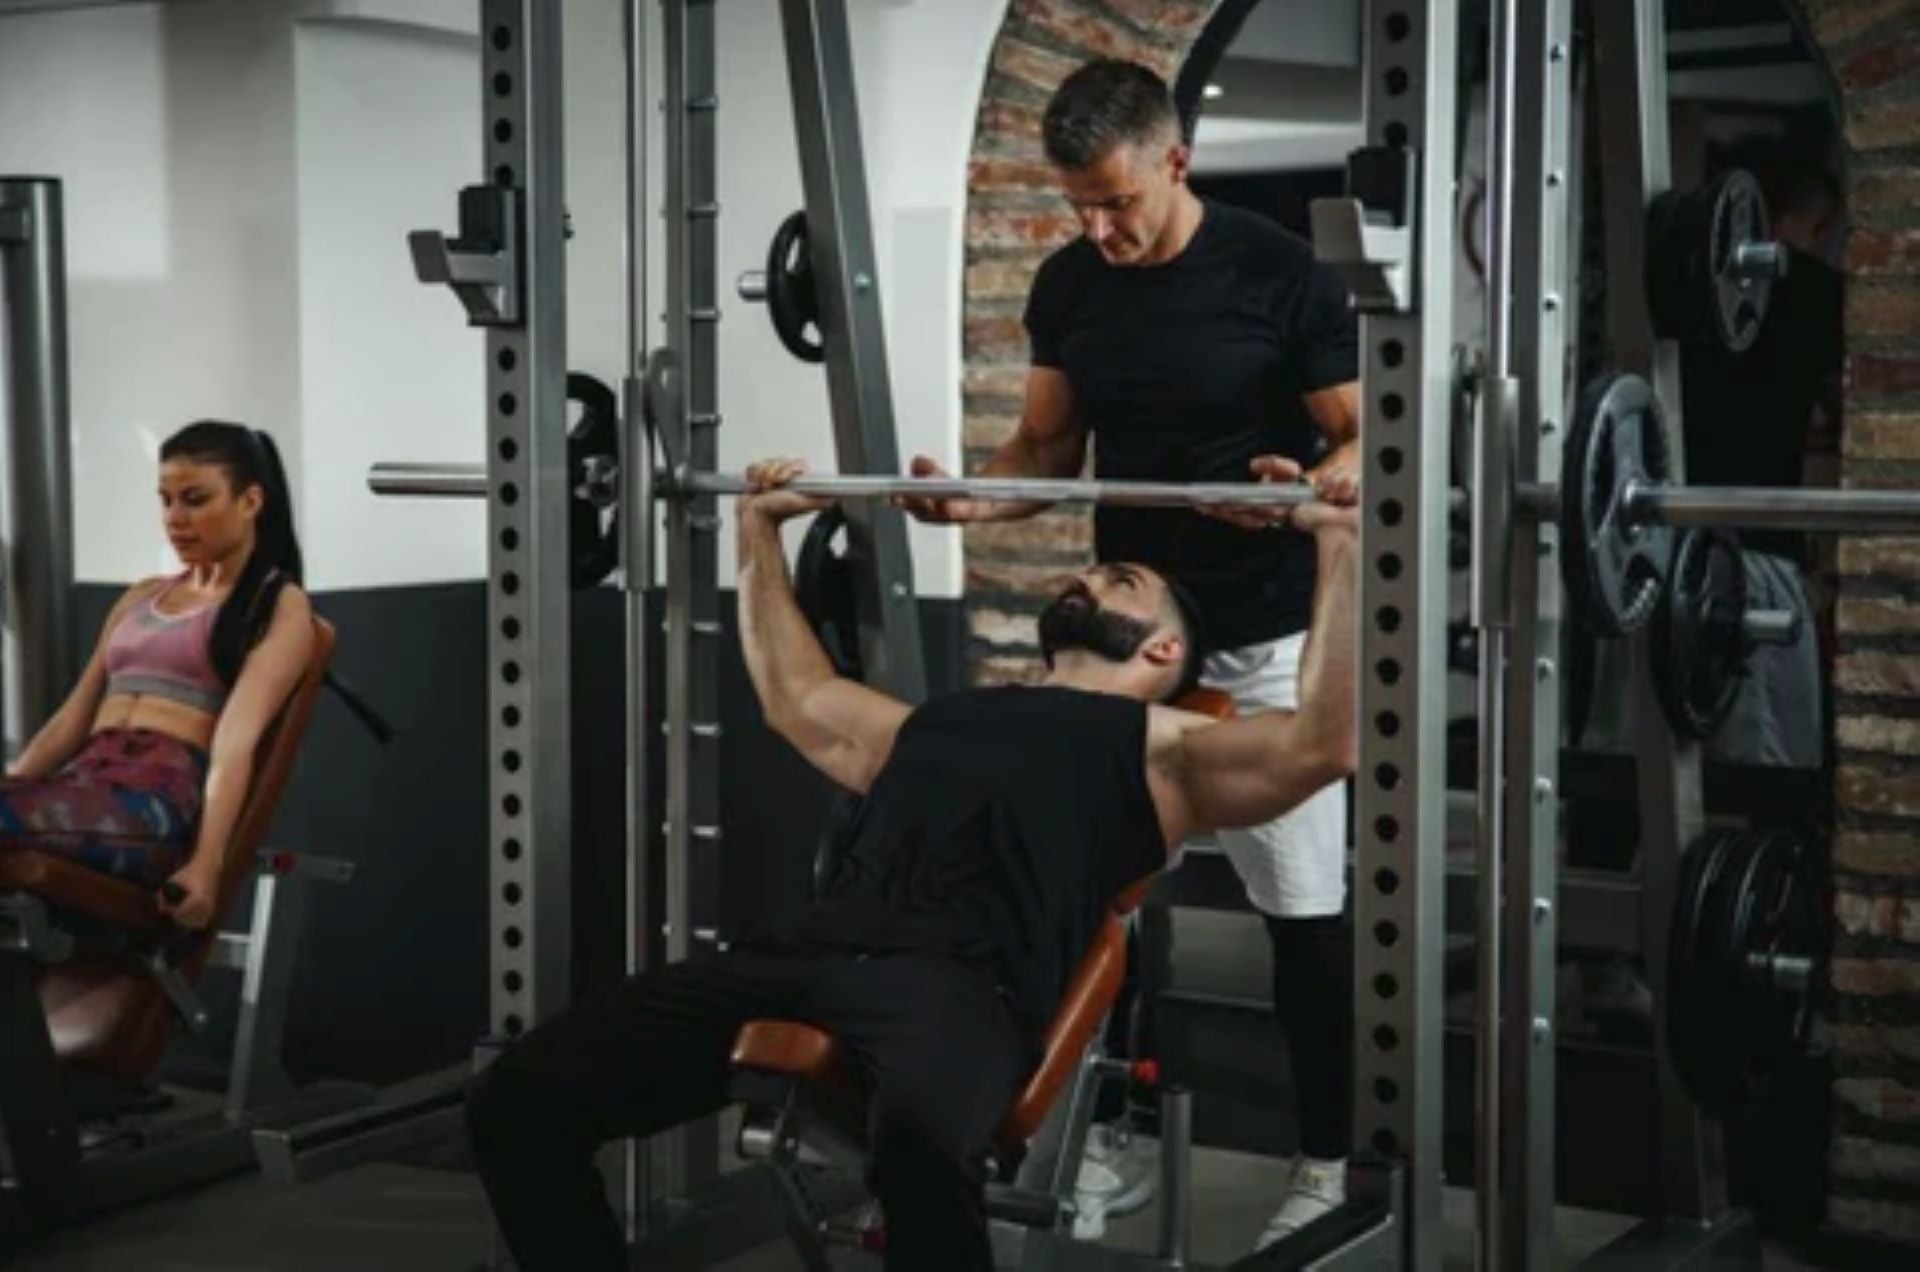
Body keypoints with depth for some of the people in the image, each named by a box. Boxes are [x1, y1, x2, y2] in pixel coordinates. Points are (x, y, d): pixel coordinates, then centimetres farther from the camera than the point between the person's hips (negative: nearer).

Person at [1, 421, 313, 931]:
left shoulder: (279, 605, 7)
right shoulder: (141, 597, 28)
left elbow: (237, 738, -8)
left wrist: (207, 863, -20)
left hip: (165, 794, -6)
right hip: (85, 781, 6)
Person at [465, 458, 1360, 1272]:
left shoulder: (1163, 747, 20)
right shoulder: (937, 718, 38)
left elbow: (1324, 744, 3)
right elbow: (793, 699, 51)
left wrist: (1340, 545, 2)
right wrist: (759, 537, 53)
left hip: (966, 981, -6)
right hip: (812, 954, 6)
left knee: (920, 1142, -43)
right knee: (519, 1101, -10)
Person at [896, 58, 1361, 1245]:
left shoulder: (1282, 275, -13)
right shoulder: (1068, 286, 3)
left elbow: (1367, 436, -10)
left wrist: (1319, 484, -33)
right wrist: (979, 495, -10)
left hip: (1267, 643, -5)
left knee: (1306, 912, 2)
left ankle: (1329, 1161, 14)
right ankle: (1124, 1140, 23)